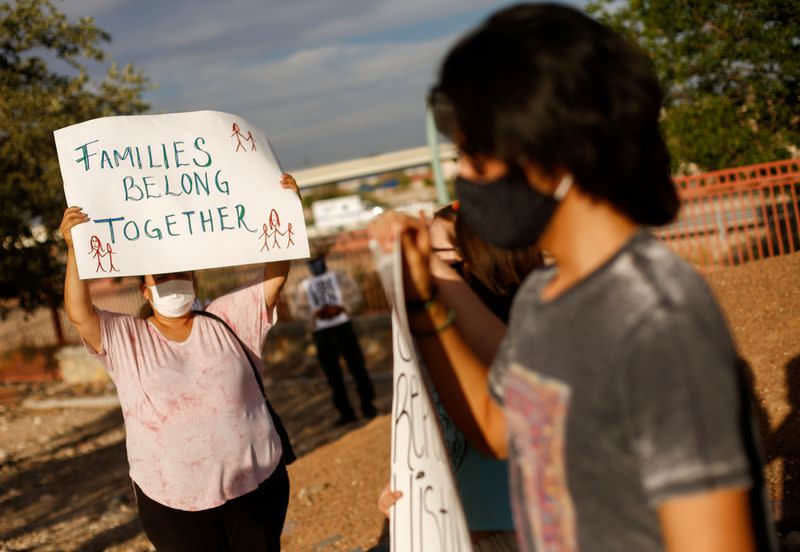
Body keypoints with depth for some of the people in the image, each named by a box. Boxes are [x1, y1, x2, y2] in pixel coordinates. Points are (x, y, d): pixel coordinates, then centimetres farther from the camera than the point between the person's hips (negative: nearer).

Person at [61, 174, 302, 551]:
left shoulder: (226, 320, 2)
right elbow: (79, 313, -15)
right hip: (173, 502, -1)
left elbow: (274, 277, -4)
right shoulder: (125, 338, -1)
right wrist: (75, 247, -24)